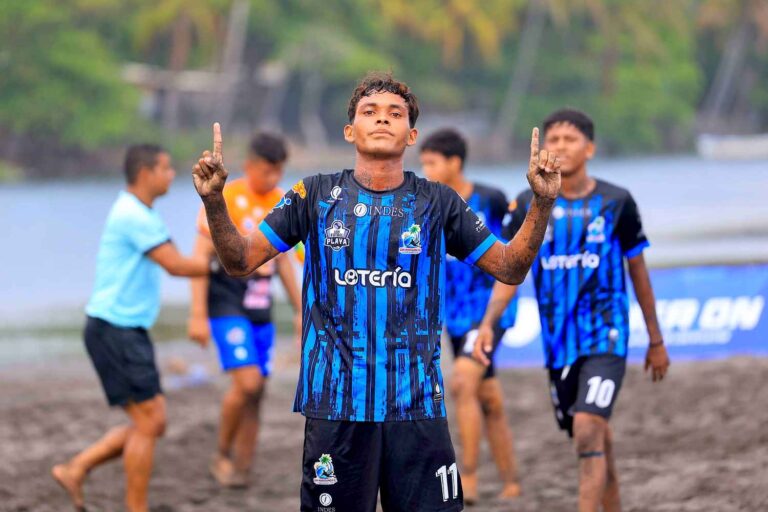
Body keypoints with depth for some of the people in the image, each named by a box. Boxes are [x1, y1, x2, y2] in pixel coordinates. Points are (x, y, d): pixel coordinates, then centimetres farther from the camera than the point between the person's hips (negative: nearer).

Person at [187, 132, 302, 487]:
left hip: (260, 310, 6)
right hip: (226, 305, -6)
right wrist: (198, 315, -15)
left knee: (255, 394, 3)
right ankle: (223, 455, 1)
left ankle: (240, 471, 11)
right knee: (247, 382, -19)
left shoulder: (281, 203, 8)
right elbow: (200, 258, -11)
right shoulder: (224, 200, -11)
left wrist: (300, 310, 16)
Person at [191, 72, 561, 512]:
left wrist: (543, 203, -5)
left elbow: (510, 268, 9)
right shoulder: (316, 196, 5)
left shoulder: (438, 203, 6)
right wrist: (214, 200, -10)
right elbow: (241, 261, 6)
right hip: (336, 402, 0)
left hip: (417, 403, 0)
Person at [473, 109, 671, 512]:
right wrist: (488, 324, -12)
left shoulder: (616, 202, -2)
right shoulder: (529, 206, 2)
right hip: (558, 343, 3)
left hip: (605, 338, -3)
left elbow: (638, 272, 7)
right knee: (593, 438, 11)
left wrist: (656, 341, 12)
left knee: (588, 430, -20)